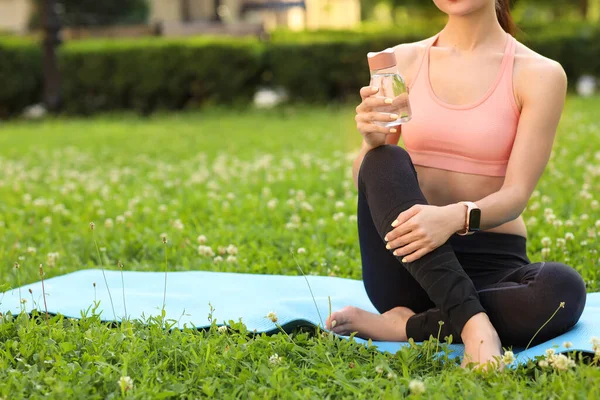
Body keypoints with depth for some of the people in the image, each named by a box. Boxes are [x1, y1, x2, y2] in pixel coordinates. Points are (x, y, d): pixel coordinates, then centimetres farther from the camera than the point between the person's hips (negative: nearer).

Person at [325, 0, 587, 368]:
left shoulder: (539, 75, -3)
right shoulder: (404, 61, 5)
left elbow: (516, 195, -12)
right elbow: (366, 180, 0)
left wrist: (457, 217, -33)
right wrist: (373, 142, -23)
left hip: (492, 265, -2)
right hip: (410, 269, 2)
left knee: (564, 289, -34)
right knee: (385, 163, -27)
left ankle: (403, 326, -20)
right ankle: (473, 324, -34)